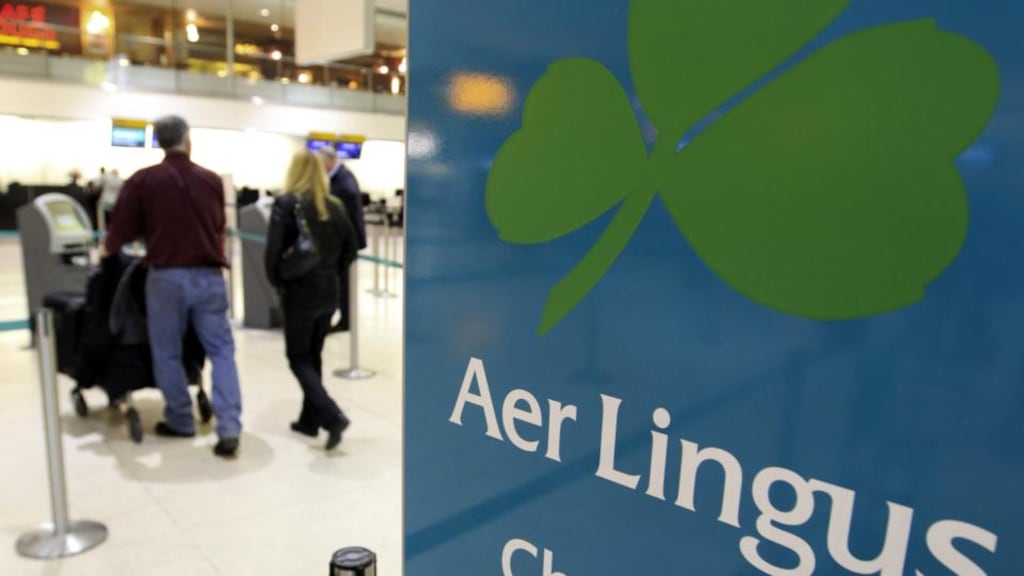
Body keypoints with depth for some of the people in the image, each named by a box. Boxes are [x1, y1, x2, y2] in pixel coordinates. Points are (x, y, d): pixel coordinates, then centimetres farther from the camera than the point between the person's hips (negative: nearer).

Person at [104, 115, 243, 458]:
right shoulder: (212, 180, 5)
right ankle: (229, 428, -3)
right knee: (222, 351, 6)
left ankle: (180, 421, 25)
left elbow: (121, 230, 3)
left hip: (166, 277, -1)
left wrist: (108, 249, 25)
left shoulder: (142, 181, -2)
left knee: (167, 354, 14)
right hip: (209, 277, 2)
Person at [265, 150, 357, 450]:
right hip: (329, 293, 5)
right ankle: (310, 420, 25)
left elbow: (273, 251, -15)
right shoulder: (336, 206, 4)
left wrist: (277, 282, -1)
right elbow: (350, 250, 9)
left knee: (298, 359, 6)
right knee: (313, 356, 18)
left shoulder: (286, 203, -11)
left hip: (300, 292, -5)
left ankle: (333, 417, -9)